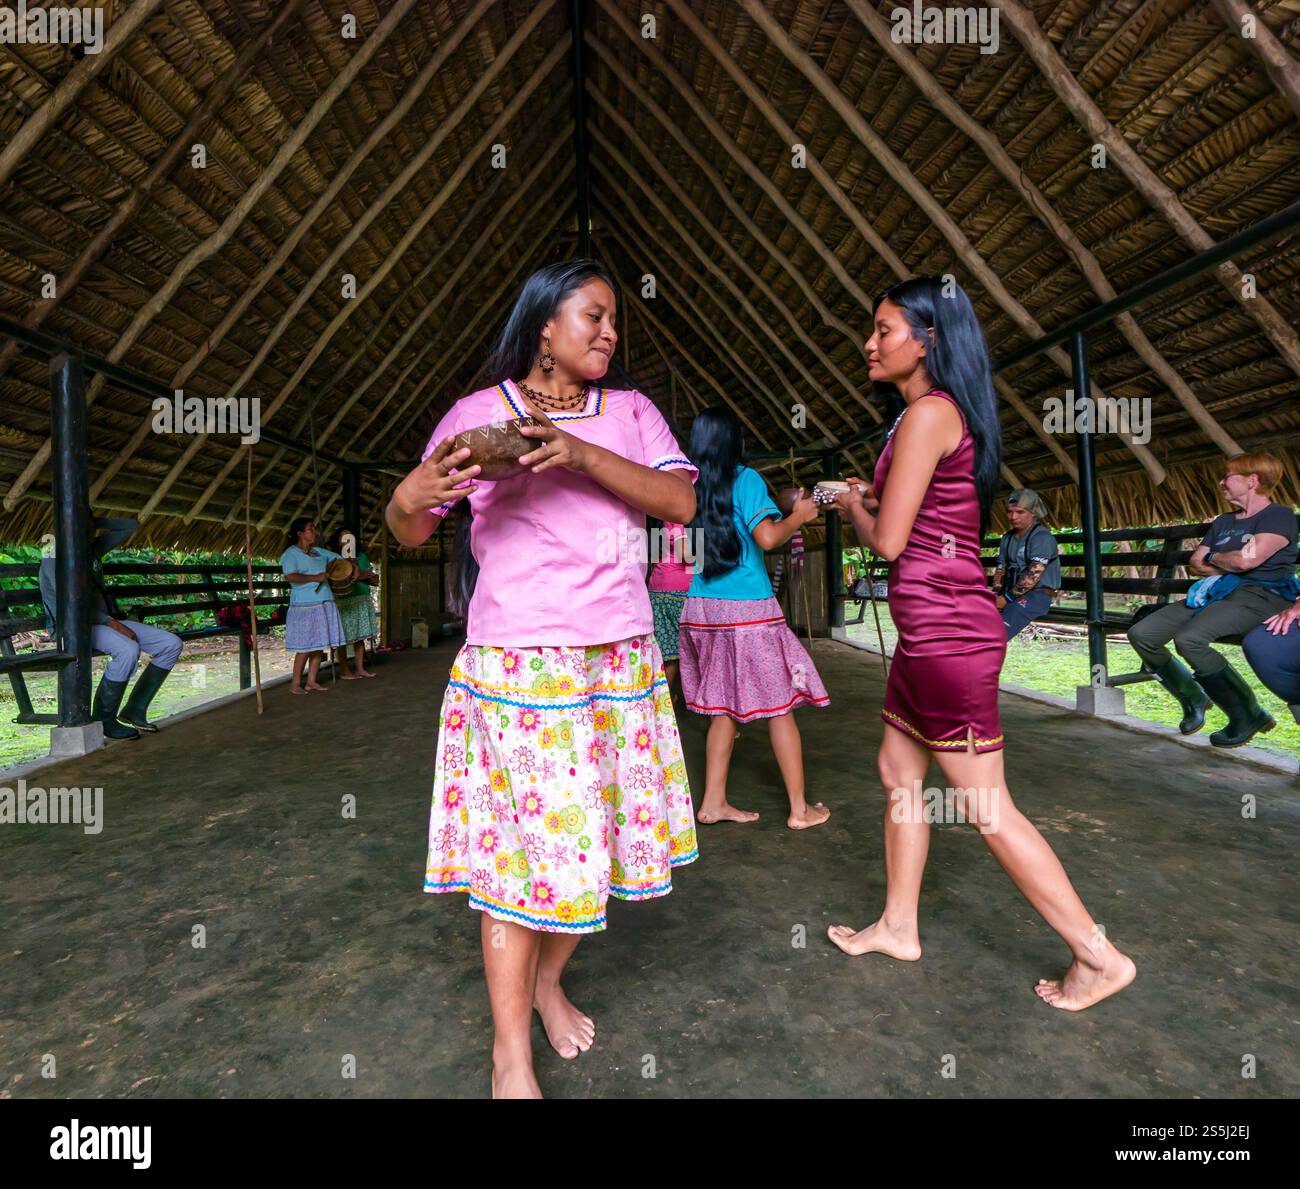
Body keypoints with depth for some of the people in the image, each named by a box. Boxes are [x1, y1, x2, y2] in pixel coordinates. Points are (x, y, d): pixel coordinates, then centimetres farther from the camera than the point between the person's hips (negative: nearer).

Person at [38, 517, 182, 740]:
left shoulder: (94, 548, 15)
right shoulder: (54, 559, -7)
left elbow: (131, 526, 21)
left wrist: (96, 521, 8)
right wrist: (113, 623, -24)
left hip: (105, 620, 8)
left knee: (172, 644, -8)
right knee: (128, 650, -37)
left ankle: (134, 710, -2)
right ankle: (103, 720, -18)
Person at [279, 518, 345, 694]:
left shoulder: (319, 552, 15)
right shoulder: (291, 553, -5)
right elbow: (290, 576, -19)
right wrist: (315, 578, -16)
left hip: (324, 603, 7)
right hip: (305, 606, -7)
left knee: (320, 644, 7)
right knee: (306, 646, -4)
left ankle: (311, 681, 15)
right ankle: (295, 684, 8)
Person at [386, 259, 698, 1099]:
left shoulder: (630, 412, 9)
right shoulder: (480, 413, 1)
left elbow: (681, 503, -6)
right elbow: (410, 533, 3)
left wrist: (585, 456, -18)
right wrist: (410, 496, -20)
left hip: (623, 660, 4)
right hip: (519, 665, -4)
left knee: (603, 831, 12)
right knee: (523, 841, 2)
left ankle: (549, 979, 40)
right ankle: (511, 1053, 24)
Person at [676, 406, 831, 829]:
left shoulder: (689, 487, 9)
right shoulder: (745, 479, -6)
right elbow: (768, 538, -16)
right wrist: (799, 515, 2)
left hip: (702, 609, 6)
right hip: (748, 610, -5)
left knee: (724, 706, 14)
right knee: (779, 706, 4)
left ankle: (714, 802, 17)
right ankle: (800, 809, 13)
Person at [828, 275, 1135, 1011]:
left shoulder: (928, 413, -14)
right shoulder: (943, 414, 16)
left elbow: (888, 539, -17)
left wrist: (853, 505, 1)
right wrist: (864, 501, 10)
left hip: (947, 635, -10)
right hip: (933, 631, 10)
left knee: (986, 808, 1)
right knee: (899, 773, 17)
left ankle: (1101, 957, 19)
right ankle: (899, 927, 32)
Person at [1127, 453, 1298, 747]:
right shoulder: (1222, 522, 23)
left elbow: (1247, 561, -17)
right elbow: (1195, 563, 17)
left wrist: (1214, 558, 3)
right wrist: (1230, 564, -1)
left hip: (1260, 595, -8)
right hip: (1216, 592, 8)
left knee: (1189, 639, -36)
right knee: (1140, 634, -11)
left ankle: (1248, 715, -16)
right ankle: (1193, 698, 7)